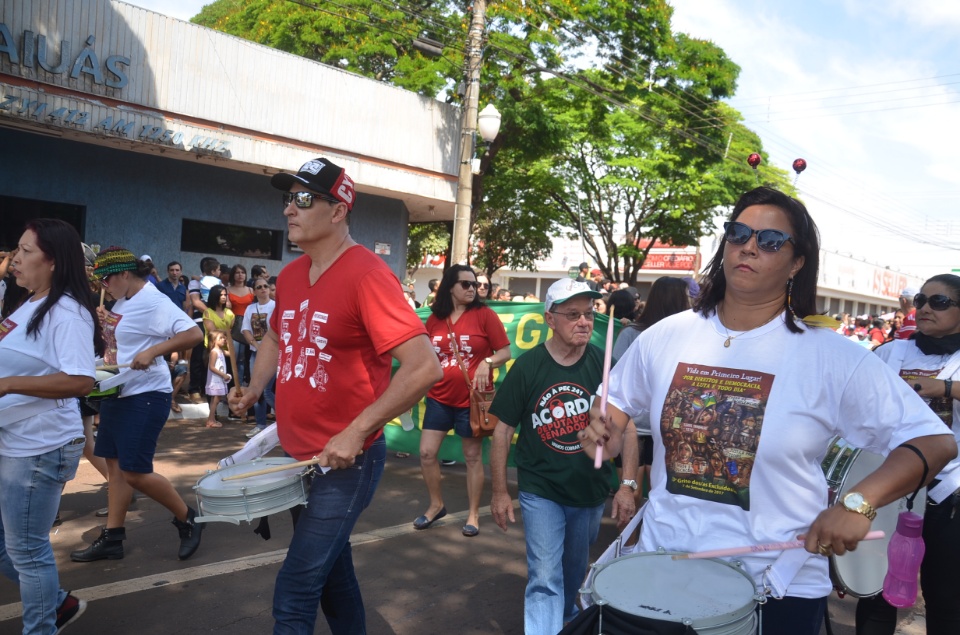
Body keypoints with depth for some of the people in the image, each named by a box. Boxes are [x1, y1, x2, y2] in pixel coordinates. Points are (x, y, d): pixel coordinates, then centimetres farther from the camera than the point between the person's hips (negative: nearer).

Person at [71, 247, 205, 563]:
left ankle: (187, 518, 12)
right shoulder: (122, 303, 11)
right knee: (115, 464, 13)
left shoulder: (154, 302, -18)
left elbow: (194, 334, -27)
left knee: (135, 472, -8)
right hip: (117, 393, 10)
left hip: (145, 396, -10)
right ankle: (112, 537, 22)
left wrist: (152, 352, -31)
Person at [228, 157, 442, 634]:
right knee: (331, 570, 23)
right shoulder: (290, 276, 4)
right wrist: (254, 390, 11)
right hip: (298, 455, 8)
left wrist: (356, 432, -27)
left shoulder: (366, 274, -20)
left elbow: (424, 367, -27)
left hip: (347, 461, -8)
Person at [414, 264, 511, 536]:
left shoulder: (484, 314, -7)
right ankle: (436, 505, 27)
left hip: (472, 399, -3)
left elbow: (505, 352, -6)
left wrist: (487, 363, -23)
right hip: (439, 397, 4)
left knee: (473, 457, 7)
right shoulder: (435, 319, 3)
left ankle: (473, 514, 21)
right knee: (427, 453, 4)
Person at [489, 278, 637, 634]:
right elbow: (503, 429, -5)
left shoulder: (604, 365, -9)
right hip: (540, 491, -2)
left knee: (574, 571, 22)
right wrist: (499, 491, -3)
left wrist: (628, 485, -8)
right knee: (544, 579, -6)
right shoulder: (527, 367, -11)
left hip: (591, 491, 2)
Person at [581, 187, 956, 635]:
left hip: (781, 587, -2)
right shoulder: (666, 336, -2)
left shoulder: (831, 358, -13)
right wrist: (605, 435, -9)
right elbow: (618, 399, 12)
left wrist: (858, 503, -26)